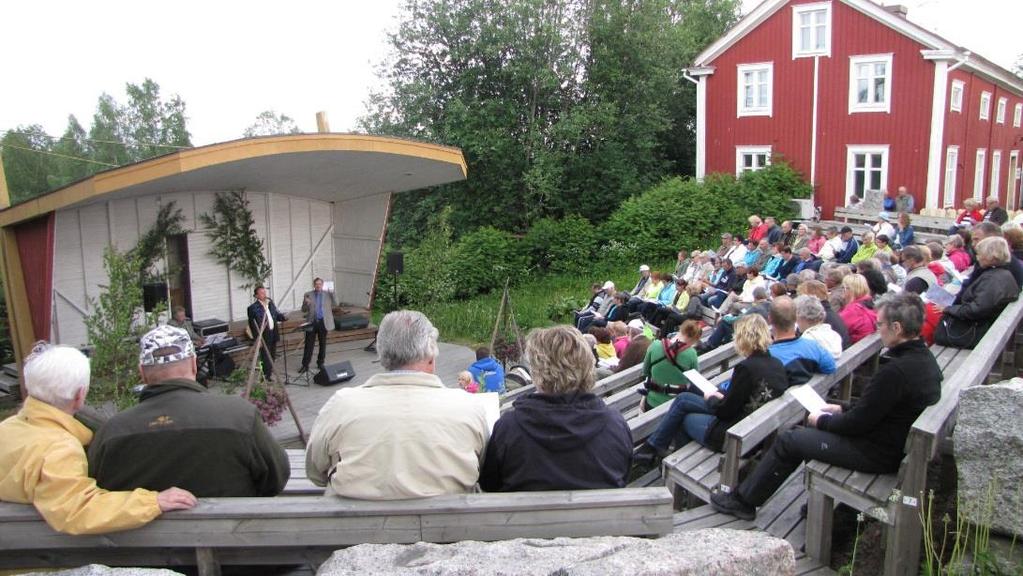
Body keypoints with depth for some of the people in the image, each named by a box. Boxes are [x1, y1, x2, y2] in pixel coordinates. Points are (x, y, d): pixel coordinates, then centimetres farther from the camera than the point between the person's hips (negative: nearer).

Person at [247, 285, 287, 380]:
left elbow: (276, 314, 19)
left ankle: (270, 372, 31)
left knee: (272, 356, 16)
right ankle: (266, 377, 7)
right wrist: (258, 339, -16)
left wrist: (283, 317, -3)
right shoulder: (253, 308, -13)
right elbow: (252, 325, -13)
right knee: (266, 357, -2)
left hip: (273, 333, 7)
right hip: (263, 336, -7)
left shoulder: (270, 302, 7)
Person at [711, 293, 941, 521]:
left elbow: (857, 423, -22)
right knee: (813, 429, 22)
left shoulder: (895, 371, -29)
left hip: (878, 453, -9)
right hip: (900, 443, 9)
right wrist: (842, 408, 12)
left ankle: (742, 500, 14)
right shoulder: (924, 358, 2)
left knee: (788, 441, -1)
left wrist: (822, 420, -5)